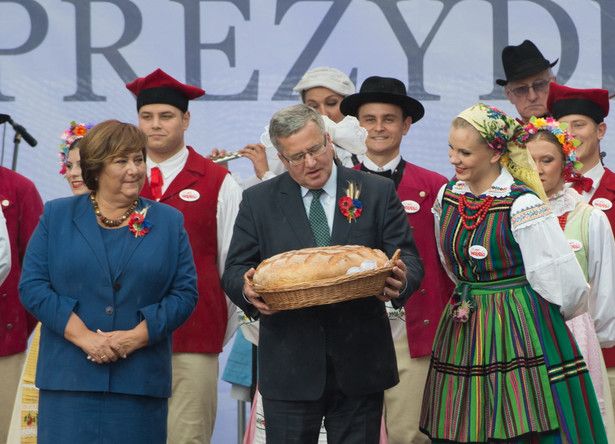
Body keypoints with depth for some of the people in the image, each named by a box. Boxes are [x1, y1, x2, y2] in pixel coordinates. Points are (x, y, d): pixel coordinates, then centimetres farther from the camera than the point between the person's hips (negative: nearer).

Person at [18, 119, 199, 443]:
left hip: (140, 380, 1)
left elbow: (185, 293, 4)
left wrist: (135, 337, -10)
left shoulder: (168, 222, 11)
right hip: (69, 378, 0)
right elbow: (32, 285, 1)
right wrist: (83, 336, -11)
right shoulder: (57, 216, 10)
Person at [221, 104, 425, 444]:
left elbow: (409, 260, 3)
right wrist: (248, 289, -19)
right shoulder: (258, 201, 7)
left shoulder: (378, 193, 6)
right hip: (289, 370, 0)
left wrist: (401, 281, -22)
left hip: (359, 365, 0)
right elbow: (233, 271, 6)